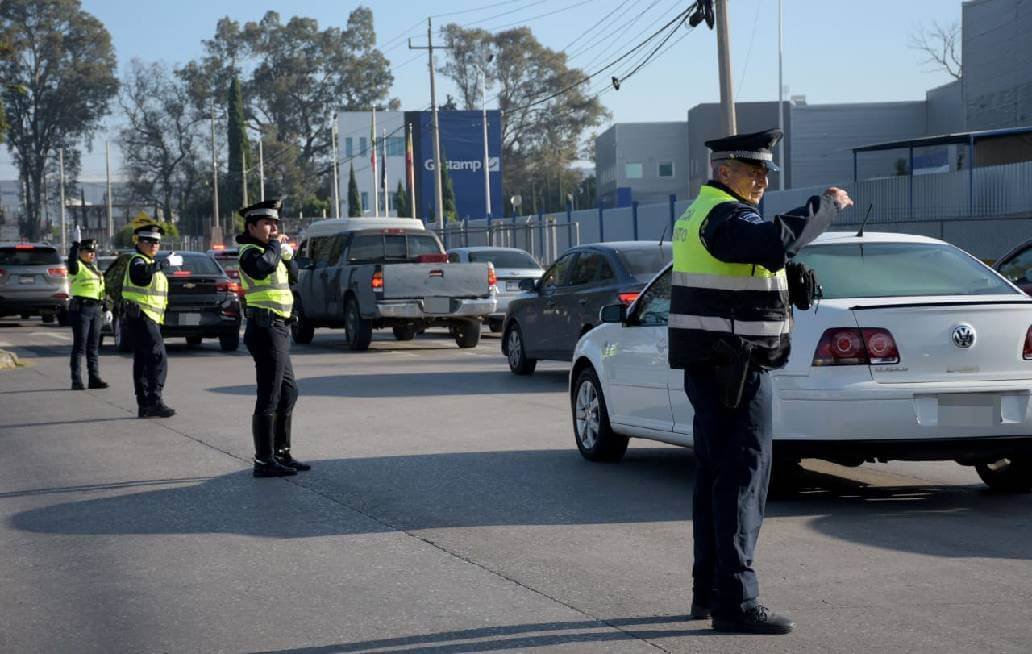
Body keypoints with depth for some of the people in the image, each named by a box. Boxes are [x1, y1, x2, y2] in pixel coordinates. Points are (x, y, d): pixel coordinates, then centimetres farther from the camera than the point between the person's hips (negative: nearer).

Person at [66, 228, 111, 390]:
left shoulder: (95, 269, 20)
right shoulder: (77, 267, -5)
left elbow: (101, 290, 22)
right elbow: (72, 260, -30)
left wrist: (106, 309, 16)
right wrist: (76, 243, -33)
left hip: (96, 310, 8)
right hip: (81, 309, -8)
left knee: (93, 346, 10)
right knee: (79, 346, -6)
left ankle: (94, 378, 13)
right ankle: (76, 381, -5)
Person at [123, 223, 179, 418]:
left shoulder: (150, 262, 21)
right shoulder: (137, 261, -10)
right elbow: (144, 271, -34)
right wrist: (166, 262, -37)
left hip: (149, 319, 10)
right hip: (142, 317, -10)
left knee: (143, 361, 9)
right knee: (158, 359, -16)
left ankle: (144, 405, 11)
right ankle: (154, 402, -21)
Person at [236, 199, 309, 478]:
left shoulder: (268, 251, 18)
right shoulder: (250, 252, -11)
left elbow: (293, 275, 19)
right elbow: (265, 266, -32)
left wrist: (285, 251, 4)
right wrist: (275, 245, -15)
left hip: (278, 329, 10)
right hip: (266, 328, -10)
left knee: (288, 393, 18)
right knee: (269, 397, -9)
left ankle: (282, 454, 26)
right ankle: (264, 461, -6)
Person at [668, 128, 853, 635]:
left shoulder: (701, 213, 17)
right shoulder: (725, 217, -16)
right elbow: (778, 241, -35)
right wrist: (827, 205, -23)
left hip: (710, 365, 11)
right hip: (734, 368, -11)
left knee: (715, 474, 15)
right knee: (743, 475, -9)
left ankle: (708, 592, 22)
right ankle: (735, 601, -9)